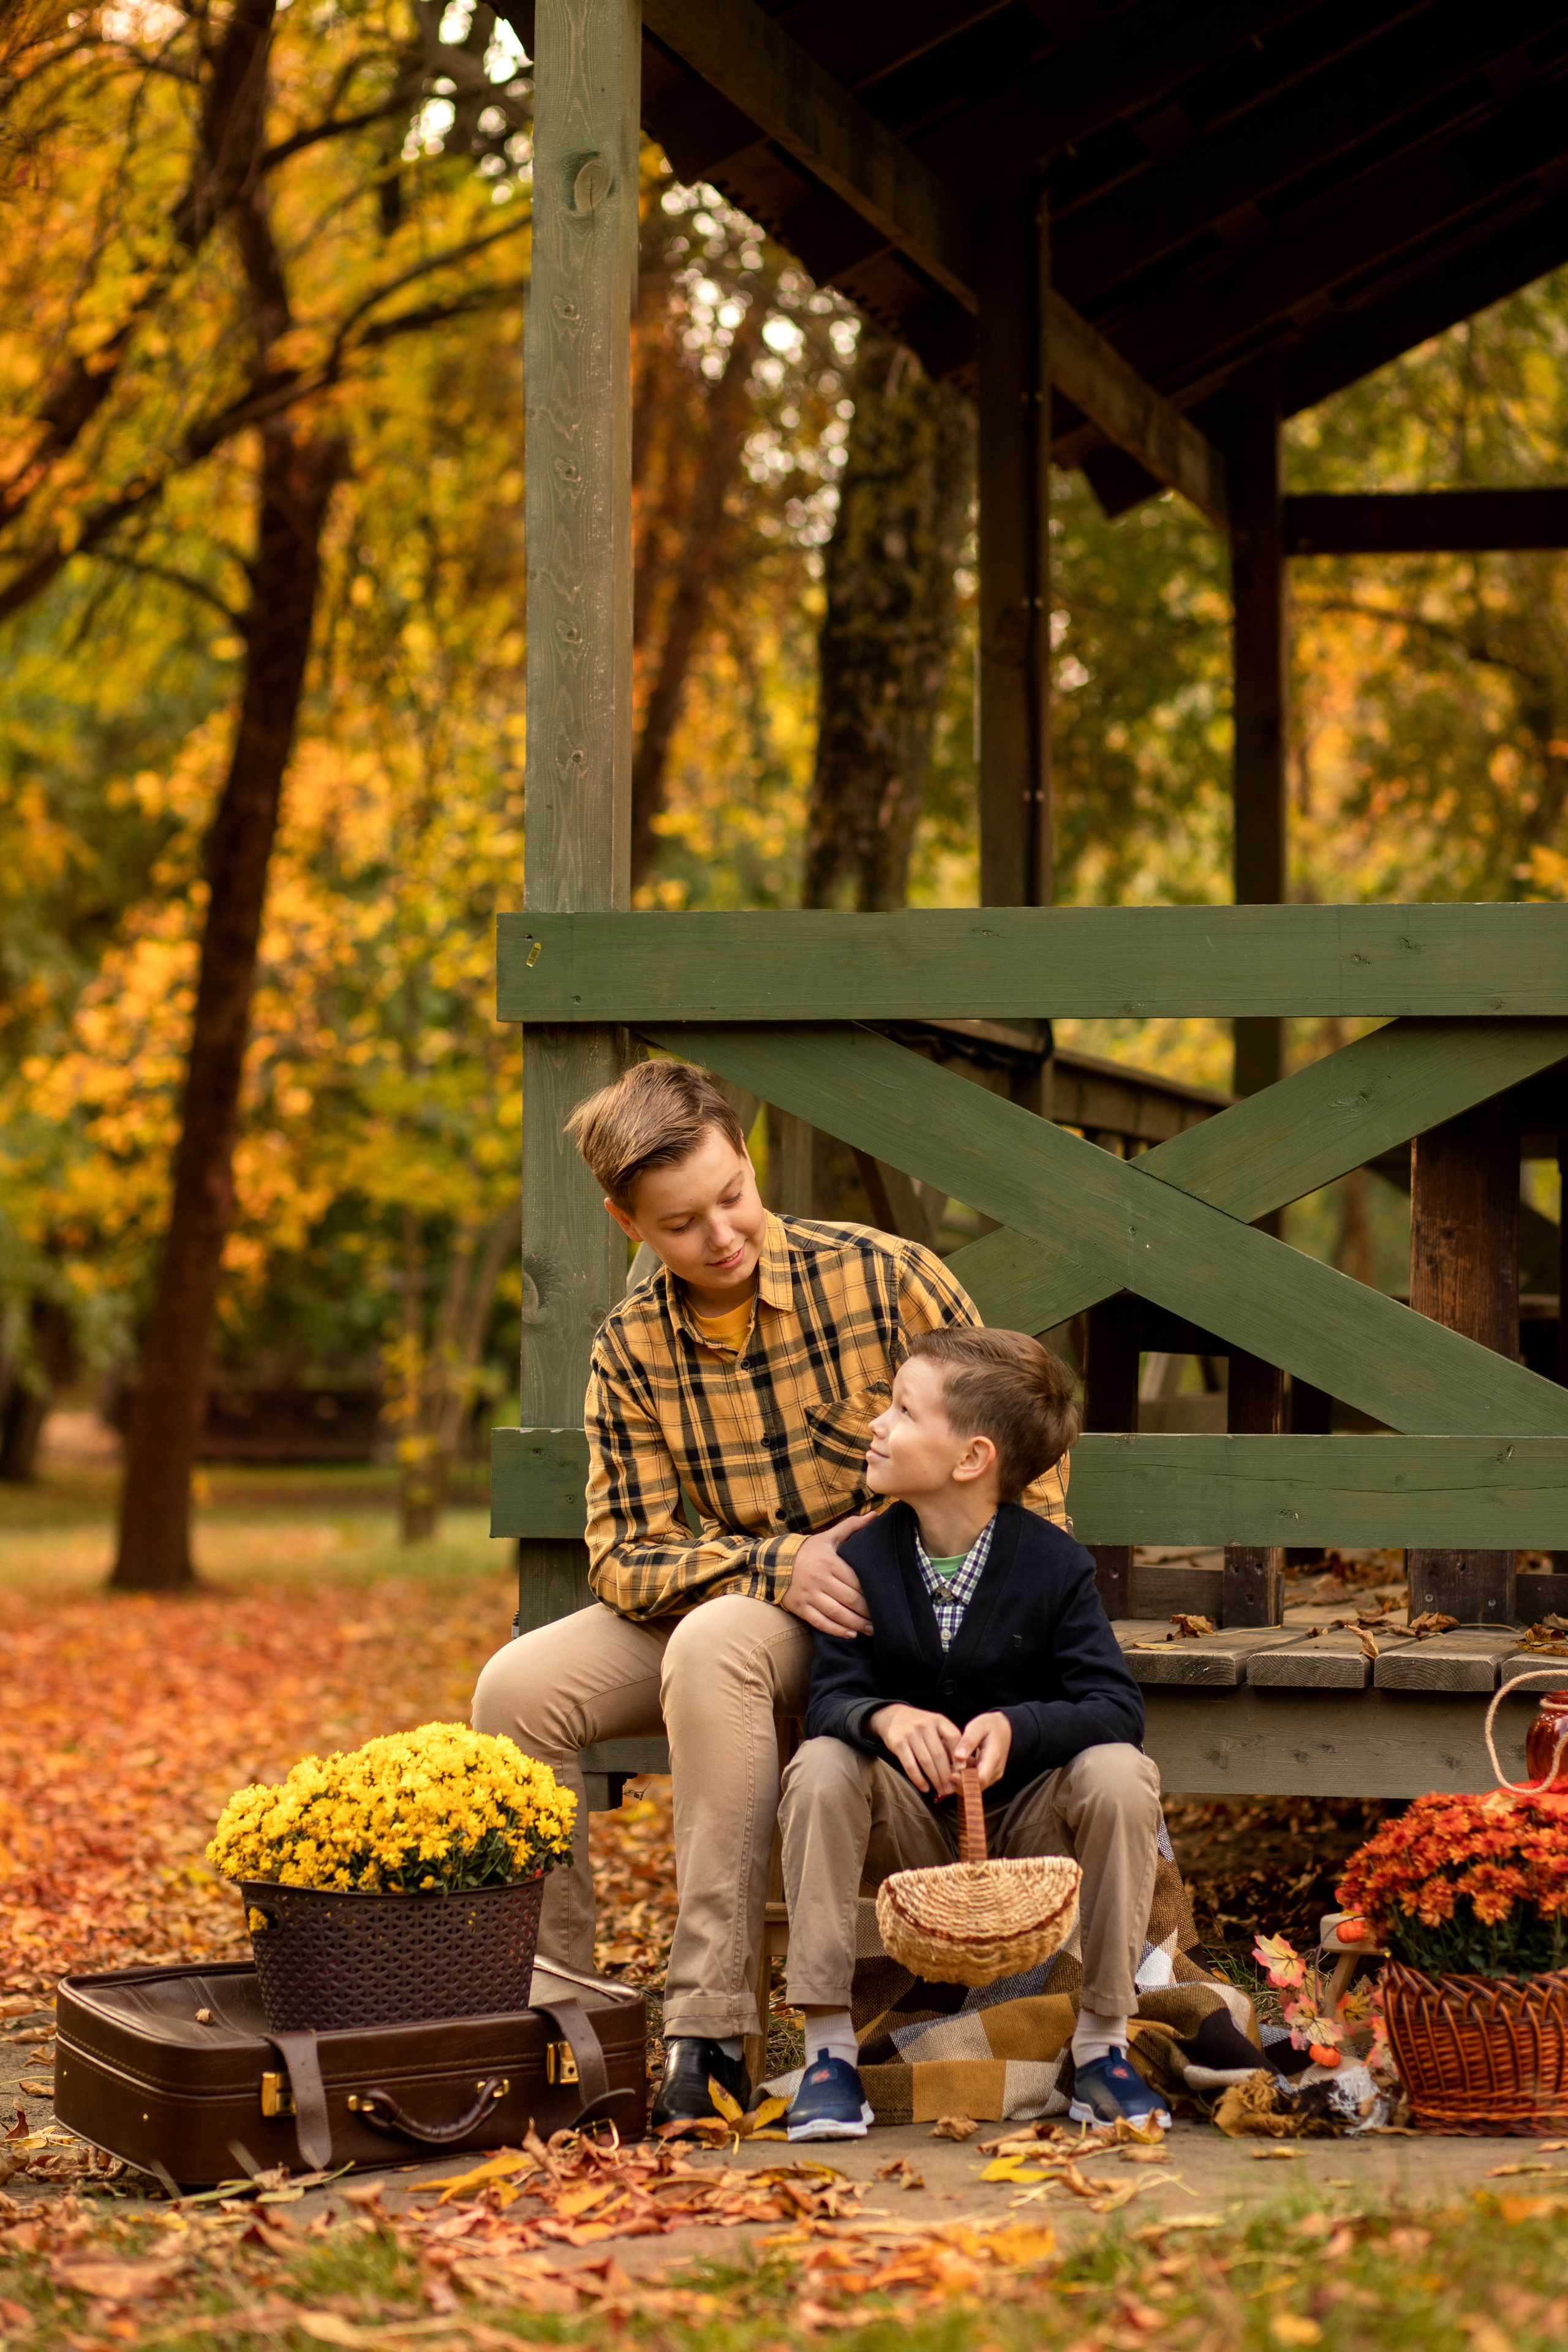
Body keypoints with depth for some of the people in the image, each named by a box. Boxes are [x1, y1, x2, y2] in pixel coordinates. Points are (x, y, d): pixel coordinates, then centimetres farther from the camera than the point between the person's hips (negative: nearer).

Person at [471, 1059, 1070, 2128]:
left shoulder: (887, 1278, -11)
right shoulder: (631, 1350, -2)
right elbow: (625, 1557, -6)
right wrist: (776, 1564, -24)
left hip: (881, 1608, -4)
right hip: (713, 1597, 4)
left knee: (714, 1646, -36)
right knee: (517, 1688, -19)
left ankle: (711, 2029, -33)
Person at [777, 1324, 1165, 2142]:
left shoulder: (1052, 1564, -11)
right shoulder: (864, 1560, -6)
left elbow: (1114, 1707, -17)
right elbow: (829, 1697, -11)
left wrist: (1015, 1728, -36)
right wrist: (885, 1718, -36)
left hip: (1028, 1824, -1)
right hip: (908, 1829, 1)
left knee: (1120, 1776, -30)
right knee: (821, 1767, -28)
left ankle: (1100, 2045, -15)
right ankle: (828, 2050, -23)